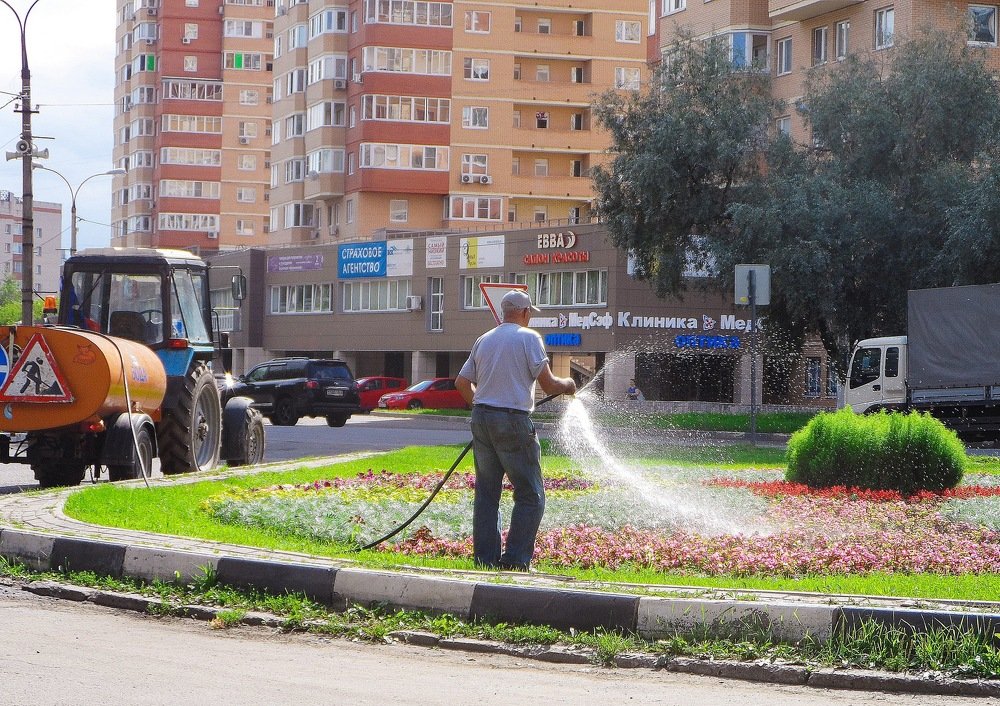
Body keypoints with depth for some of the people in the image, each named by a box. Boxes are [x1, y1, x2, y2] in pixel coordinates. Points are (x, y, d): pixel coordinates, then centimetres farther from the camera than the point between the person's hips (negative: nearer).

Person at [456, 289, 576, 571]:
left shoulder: (484, 340, 13)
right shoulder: (528, 338, -5)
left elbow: (461, 383, 15)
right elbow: (548, 384, -7)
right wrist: (568, 385, 13)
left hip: (482, 418, 6)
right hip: (513, 421, -6)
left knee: (486, 493, 11)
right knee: (530, 496, 0)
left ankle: (485, 558, 11)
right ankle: (515, 560, -6)